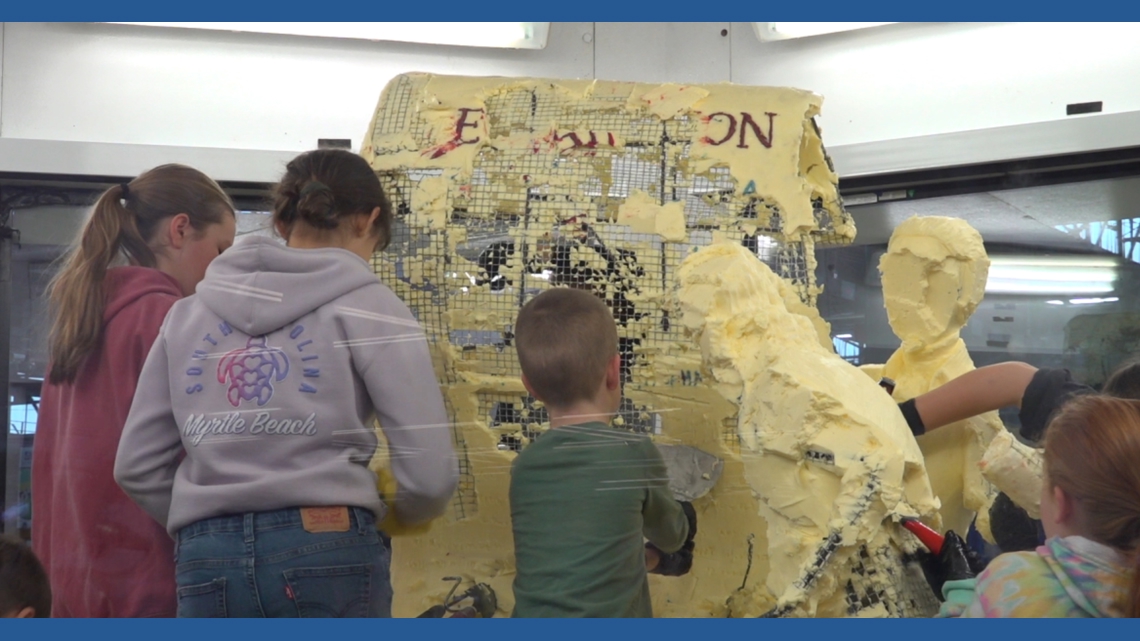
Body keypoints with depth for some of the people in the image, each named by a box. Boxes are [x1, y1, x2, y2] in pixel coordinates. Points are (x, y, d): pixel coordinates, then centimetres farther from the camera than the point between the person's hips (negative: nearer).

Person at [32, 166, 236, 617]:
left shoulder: (79, 319, 15)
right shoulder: (168, 318, -11)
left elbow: (49, 456, 16)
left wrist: (49, 555, 18)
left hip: (77, 568, 9)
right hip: (149, 571, -9)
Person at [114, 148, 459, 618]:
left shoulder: (188, 314, 15)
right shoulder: (368, 308, 1)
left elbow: (138, 466, 14)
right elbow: (429, 472, -4)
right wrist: (400, 512, 17)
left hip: (207, 564, 4)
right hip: (327, 557, -4)